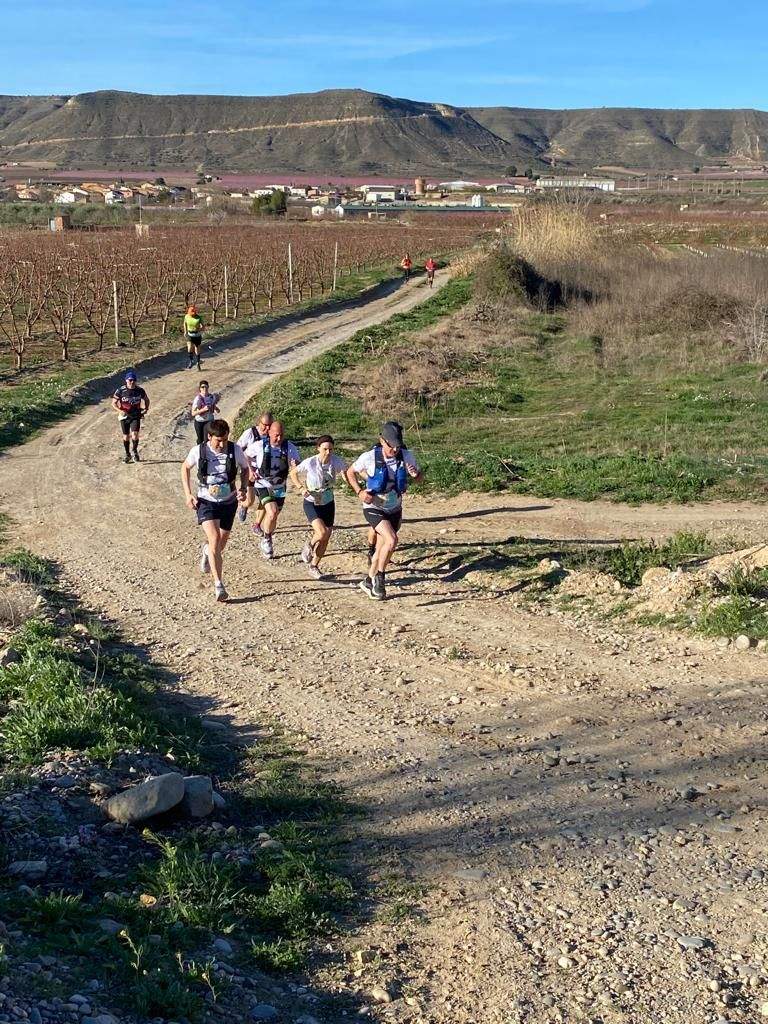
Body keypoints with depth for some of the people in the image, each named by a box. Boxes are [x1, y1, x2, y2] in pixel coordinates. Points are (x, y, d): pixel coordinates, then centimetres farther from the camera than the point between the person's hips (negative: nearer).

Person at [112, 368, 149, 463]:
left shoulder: (140, 390, -7)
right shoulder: (121, 390, -11)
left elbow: (146, 400, 12)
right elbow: (114, 403, -6)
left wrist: (146, 409, -4)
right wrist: (120, 411, -21)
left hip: (135, 416, 0)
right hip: (124, 416, 0)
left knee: (135, 434, -16)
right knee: (126, 436, 10)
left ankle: (135, 451, 10)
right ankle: (127, 454, 29)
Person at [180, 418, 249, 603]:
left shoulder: (235, 450, -13)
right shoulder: (198, 451, -14)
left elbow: (245, 469, 6)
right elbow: (185, 467, 6)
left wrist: (243, 489, -10)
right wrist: (188, 494, -1)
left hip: (228, 502, 3)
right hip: (206, 502, -2)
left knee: (221, 544, 16)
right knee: (215, 539, -22)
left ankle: (206, 550, 55)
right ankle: (218, 584, -17)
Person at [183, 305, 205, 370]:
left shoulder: (199, 317, -16)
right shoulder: (187, 316, -7)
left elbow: (204, 327, -10)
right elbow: (185, 323, 15)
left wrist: (199, 330, -29)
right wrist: (185, 331, 11)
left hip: (197, 335, -1)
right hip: (190, 335, 2)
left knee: (197, 351, 6)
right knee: (190, 348, -18)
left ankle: (198, 363, 31)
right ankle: (191, 362, 3)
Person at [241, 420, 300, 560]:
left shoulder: (289, 447, -10)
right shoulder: (259, 446, -13)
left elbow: (298, 464, -8)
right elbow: (246, 455, 5)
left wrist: (295, 466, -31)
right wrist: (250, 470, -7)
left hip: (280, 487, 3)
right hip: (263, 485, -3)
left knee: (273, 517, 13)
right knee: (272, 512, -22)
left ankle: (267, 542, 39)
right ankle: (267, 539, 2)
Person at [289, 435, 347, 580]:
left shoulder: (336, 462, -15)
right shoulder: (310, 463, -21)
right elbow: (293, 473, -5)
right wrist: (301, 488, -20)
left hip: (328, 504, 4)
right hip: (311, 503, -4)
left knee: (325, 539, 7)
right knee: (322, 533, -23)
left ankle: (314, 566, 30)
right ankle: (309, 546, 12)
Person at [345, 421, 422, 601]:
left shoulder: (406, 456, -12)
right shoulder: (370, 457, -19)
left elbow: (420, 477, 2)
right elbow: (350, 472, -2)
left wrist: (416, 474, -22)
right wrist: (359, 492, -15)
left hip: (394, 510, 4)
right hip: (374, 509, -4)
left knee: (381, 550, 14)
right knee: (391, 540, -25)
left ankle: (368, 582, 34)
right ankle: (380, 578, -7)